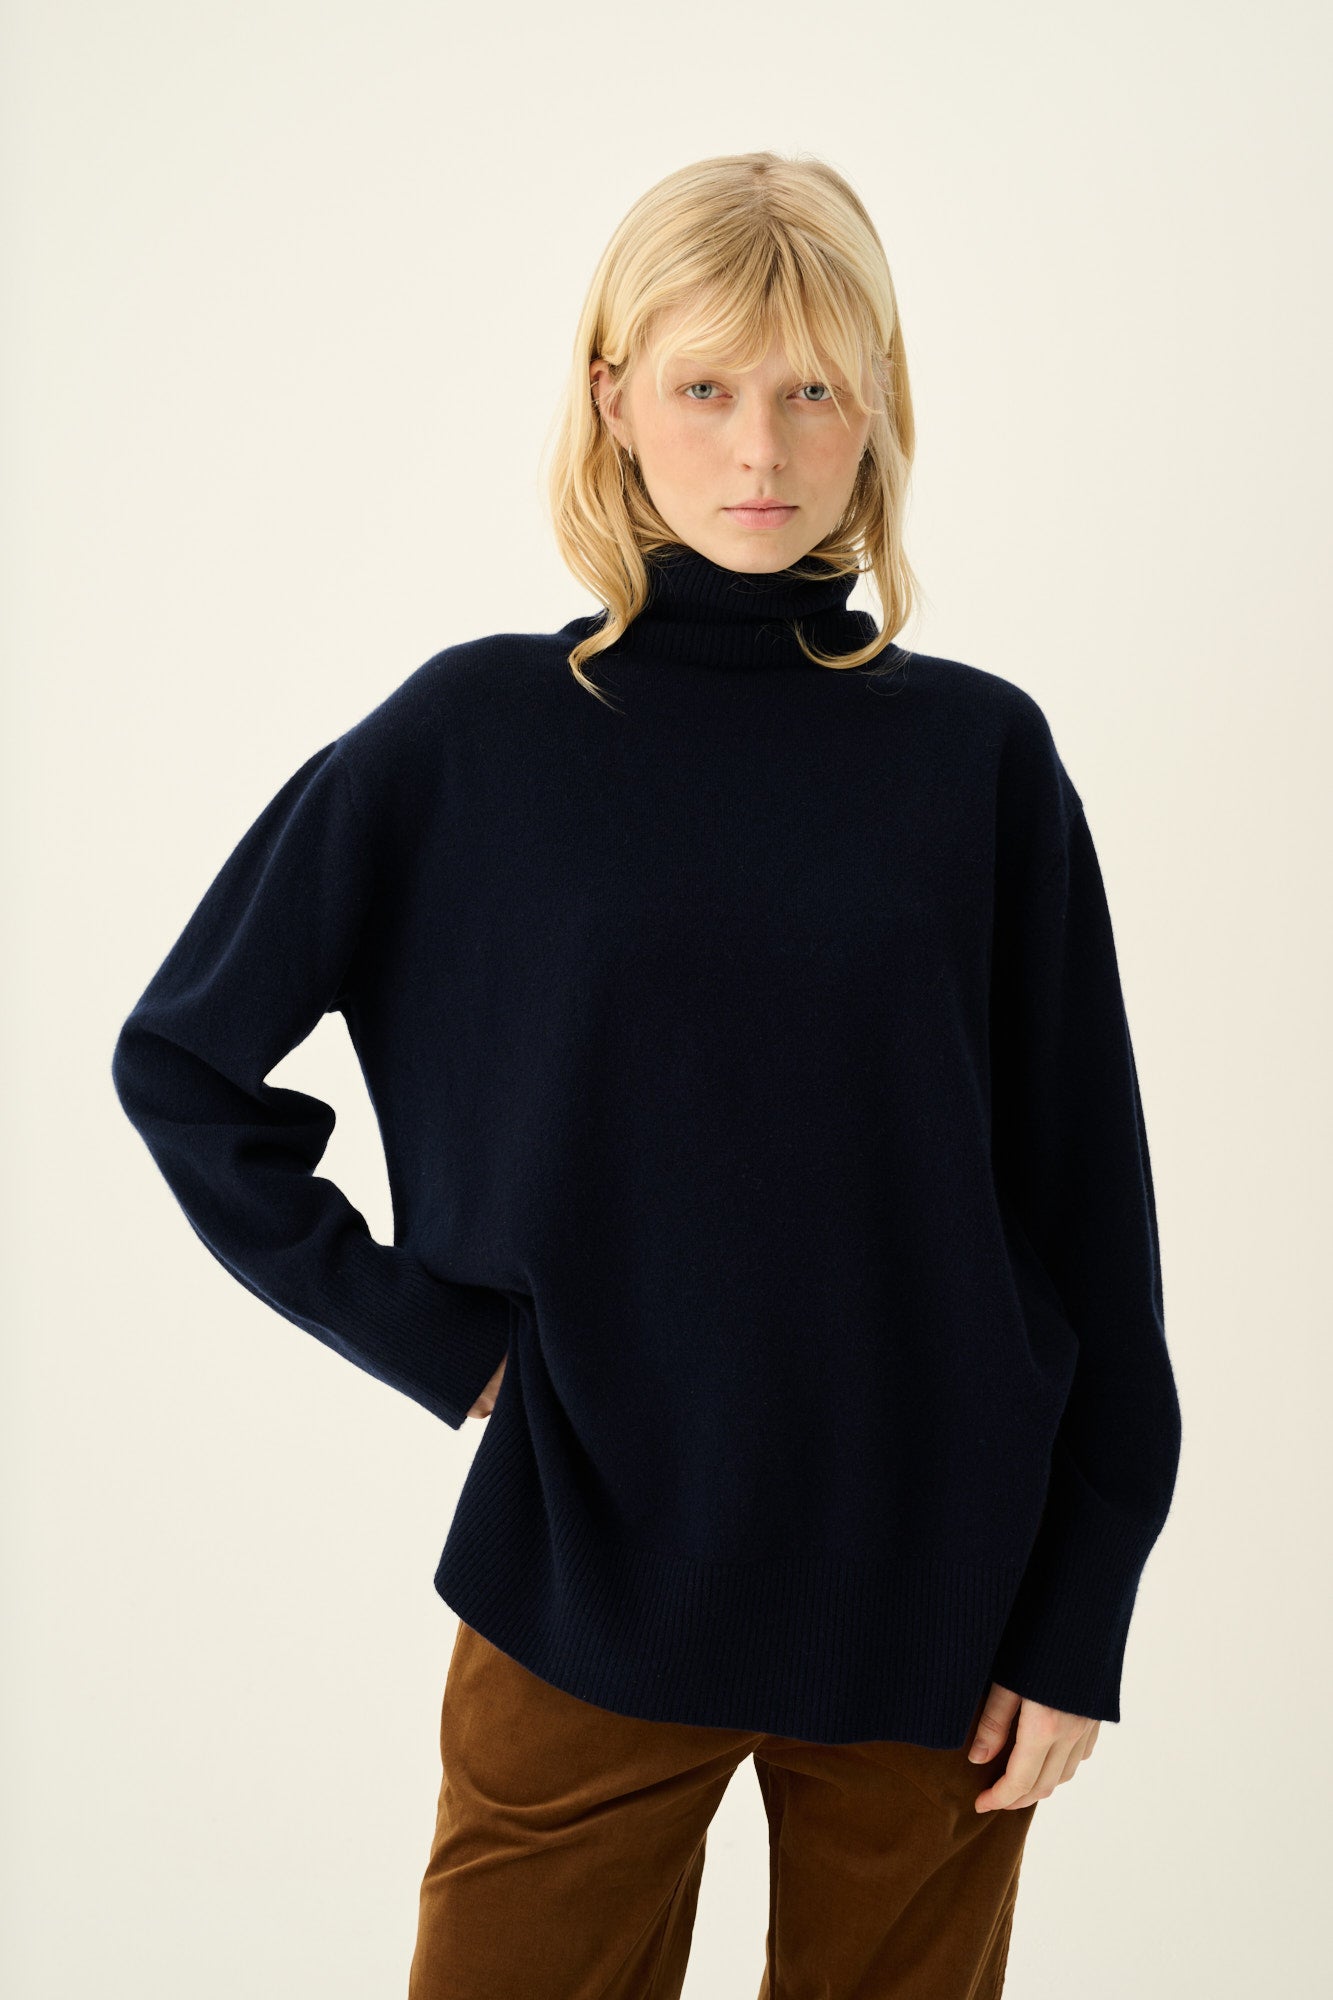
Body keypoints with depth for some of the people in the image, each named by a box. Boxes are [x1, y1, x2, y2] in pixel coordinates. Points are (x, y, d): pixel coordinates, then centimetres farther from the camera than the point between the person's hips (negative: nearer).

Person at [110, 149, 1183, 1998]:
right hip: (589, 1578, -1)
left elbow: (1084, 1199, 0)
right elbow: (182, 1056, 3)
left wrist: (1081, 1614, -1)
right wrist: (412, 1323, -5)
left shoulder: (978, 754, -2)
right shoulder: (474, 735, -4)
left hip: (931, 1592, 1)